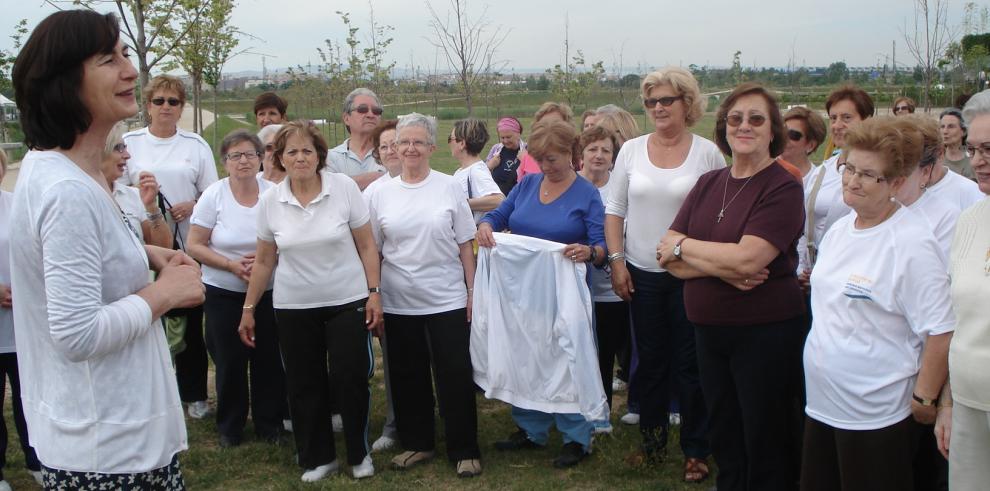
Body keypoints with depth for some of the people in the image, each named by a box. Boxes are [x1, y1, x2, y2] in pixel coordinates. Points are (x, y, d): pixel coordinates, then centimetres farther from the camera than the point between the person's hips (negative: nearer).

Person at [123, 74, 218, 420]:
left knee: (190, 322, 4)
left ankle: (194, 394, 17)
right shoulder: (130, 142, 5)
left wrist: (192, 206, -13)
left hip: (188, 245, 0)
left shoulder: (196, 145, 6)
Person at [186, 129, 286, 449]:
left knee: (269, 360, 4)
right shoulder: (213, 196, -7)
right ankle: (229, 428, 25)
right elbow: (195, 246, -5)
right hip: (223, 294, -1)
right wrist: (232, 265, -17)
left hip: (269, 292, 1)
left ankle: (269, 424, 22)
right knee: (230, 363, 6)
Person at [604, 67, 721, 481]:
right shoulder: (632, 150, 3)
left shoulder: (707, 153, -3)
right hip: (643, 274, 3)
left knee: (690, 365, 4)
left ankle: (695, 450, 17)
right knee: (650, 361, 13)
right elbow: (614, 210, 7)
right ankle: (652, 438, 29)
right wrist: (616, 261, 0)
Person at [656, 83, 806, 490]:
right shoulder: (708, 184, 7)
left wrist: (683, 246, -10)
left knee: (764, 444, 9)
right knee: (724, 440, 19)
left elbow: (747, 259, -24)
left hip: (764, 332, -6)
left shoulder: (783, 187, -12)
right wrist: (722, 267, -18)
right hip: (709, 330, 6)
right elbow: (670, 258, -1)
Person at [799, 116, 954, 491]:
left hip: (876, 415, -8)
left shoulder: (912, 243, -18)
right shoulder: (839, 229, 7)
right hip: (822, 404, 8)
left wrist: (923, 399, -15)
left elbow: (940, 331, -19)